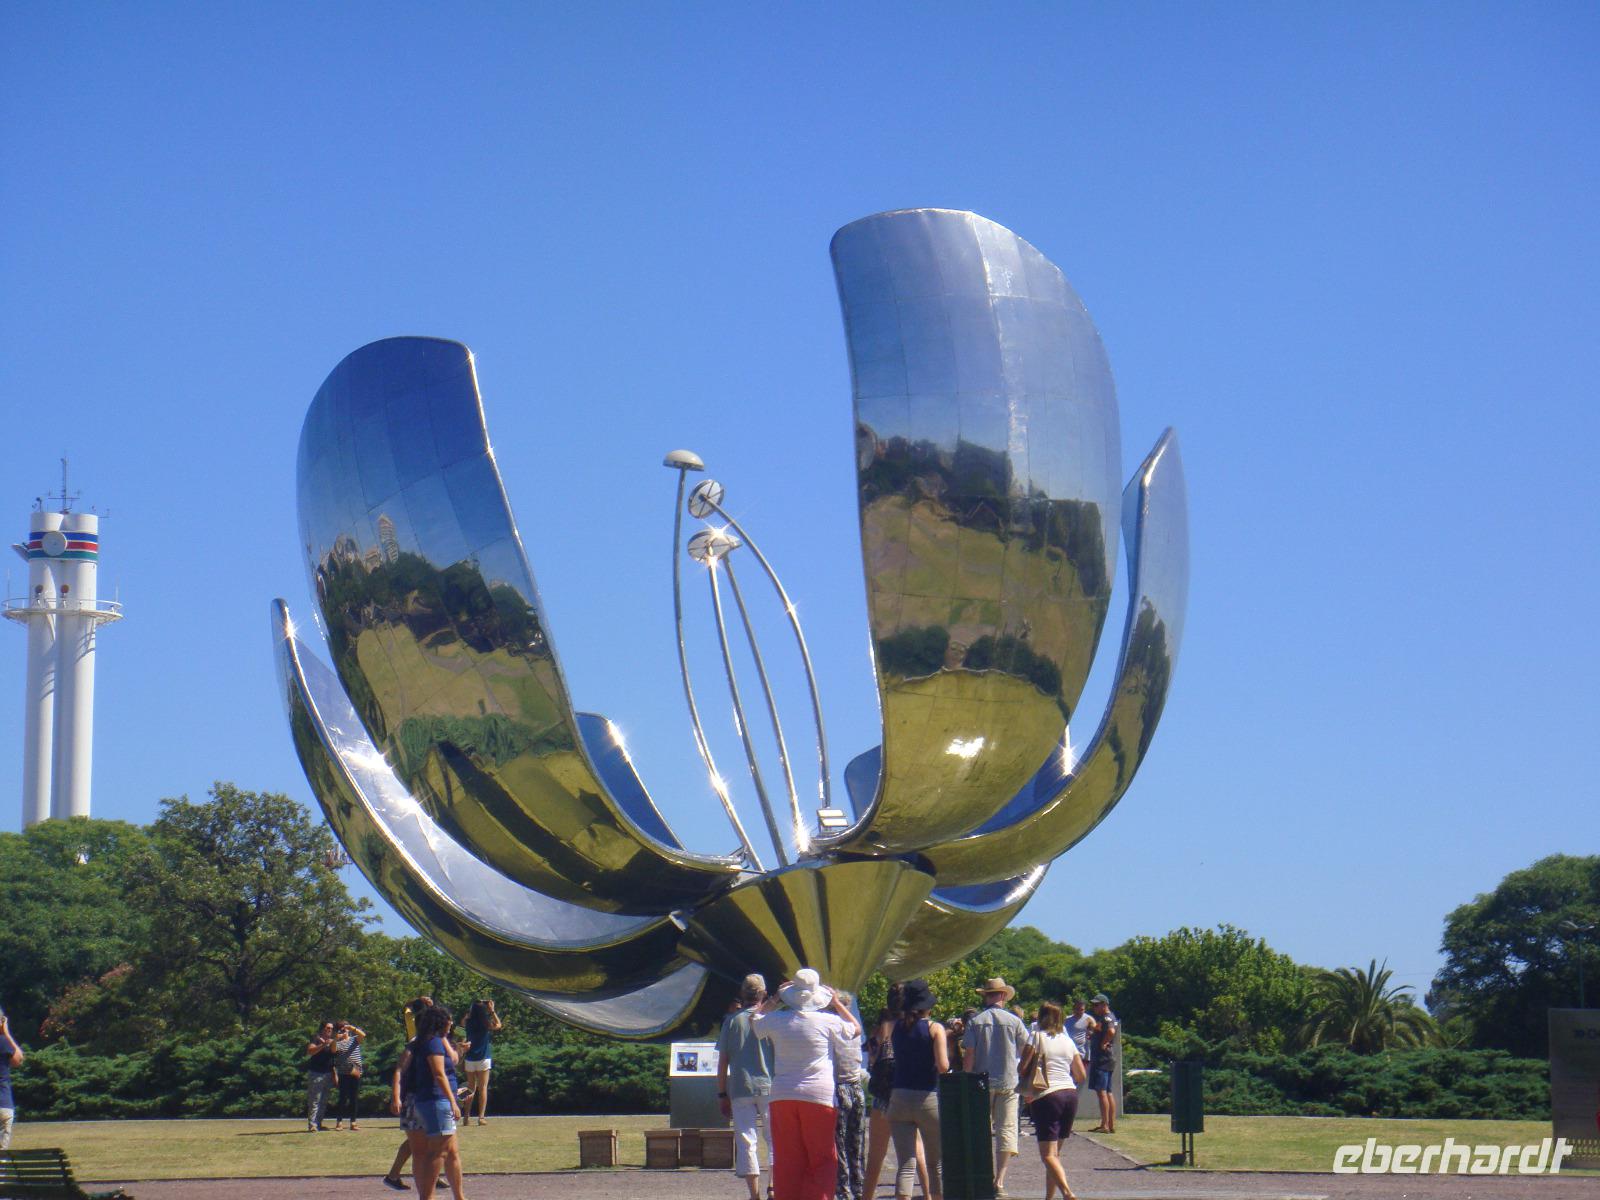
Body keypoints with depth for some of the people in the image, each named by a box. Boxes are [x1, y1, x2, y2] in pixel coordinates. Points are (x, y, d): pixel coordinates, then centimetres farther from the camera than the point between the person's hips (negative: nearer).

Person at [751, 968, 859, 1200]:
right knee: (823, 1160, 4)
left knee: (786, 1161, 7)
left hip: (782, 1096, 3)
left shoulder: (776, 1020, 2)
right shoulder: (828, 1021, -5)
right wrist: (836, 1003, 21)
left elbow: (754, 1019, 26)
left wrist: (775, 999, 30)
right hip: (819, 1096, -2)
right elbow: (856, 1029, 16)